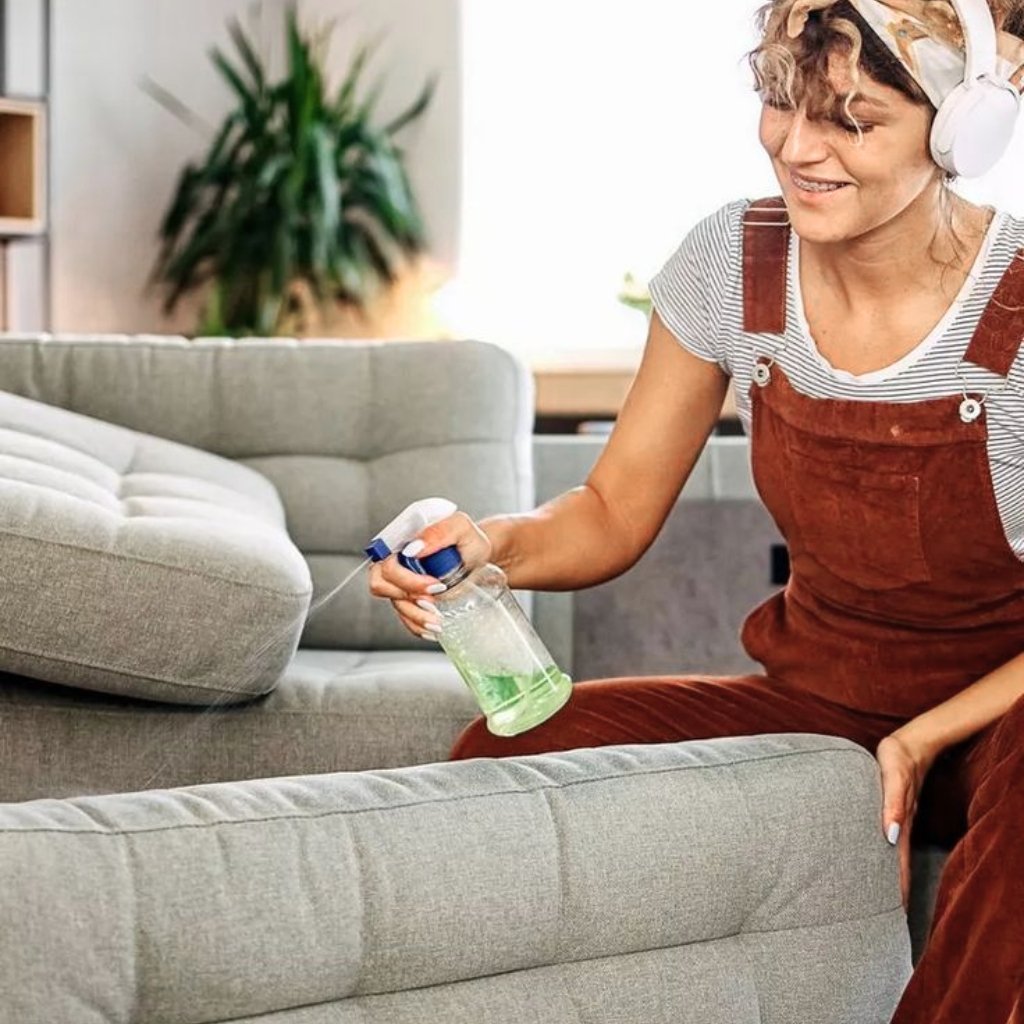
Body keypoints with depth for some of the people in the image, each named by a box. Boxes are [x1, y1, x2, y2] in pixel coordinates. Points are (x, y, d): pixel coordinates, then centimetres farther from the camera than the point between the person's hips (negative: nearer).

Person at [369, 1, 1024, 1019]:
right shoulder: (731, 261, -6)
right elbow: (615, 512, 0)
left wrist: (926, 741, -24)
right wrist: (494, 544, -21)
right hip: (809, 698, 4)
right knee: (505, 751, -20)